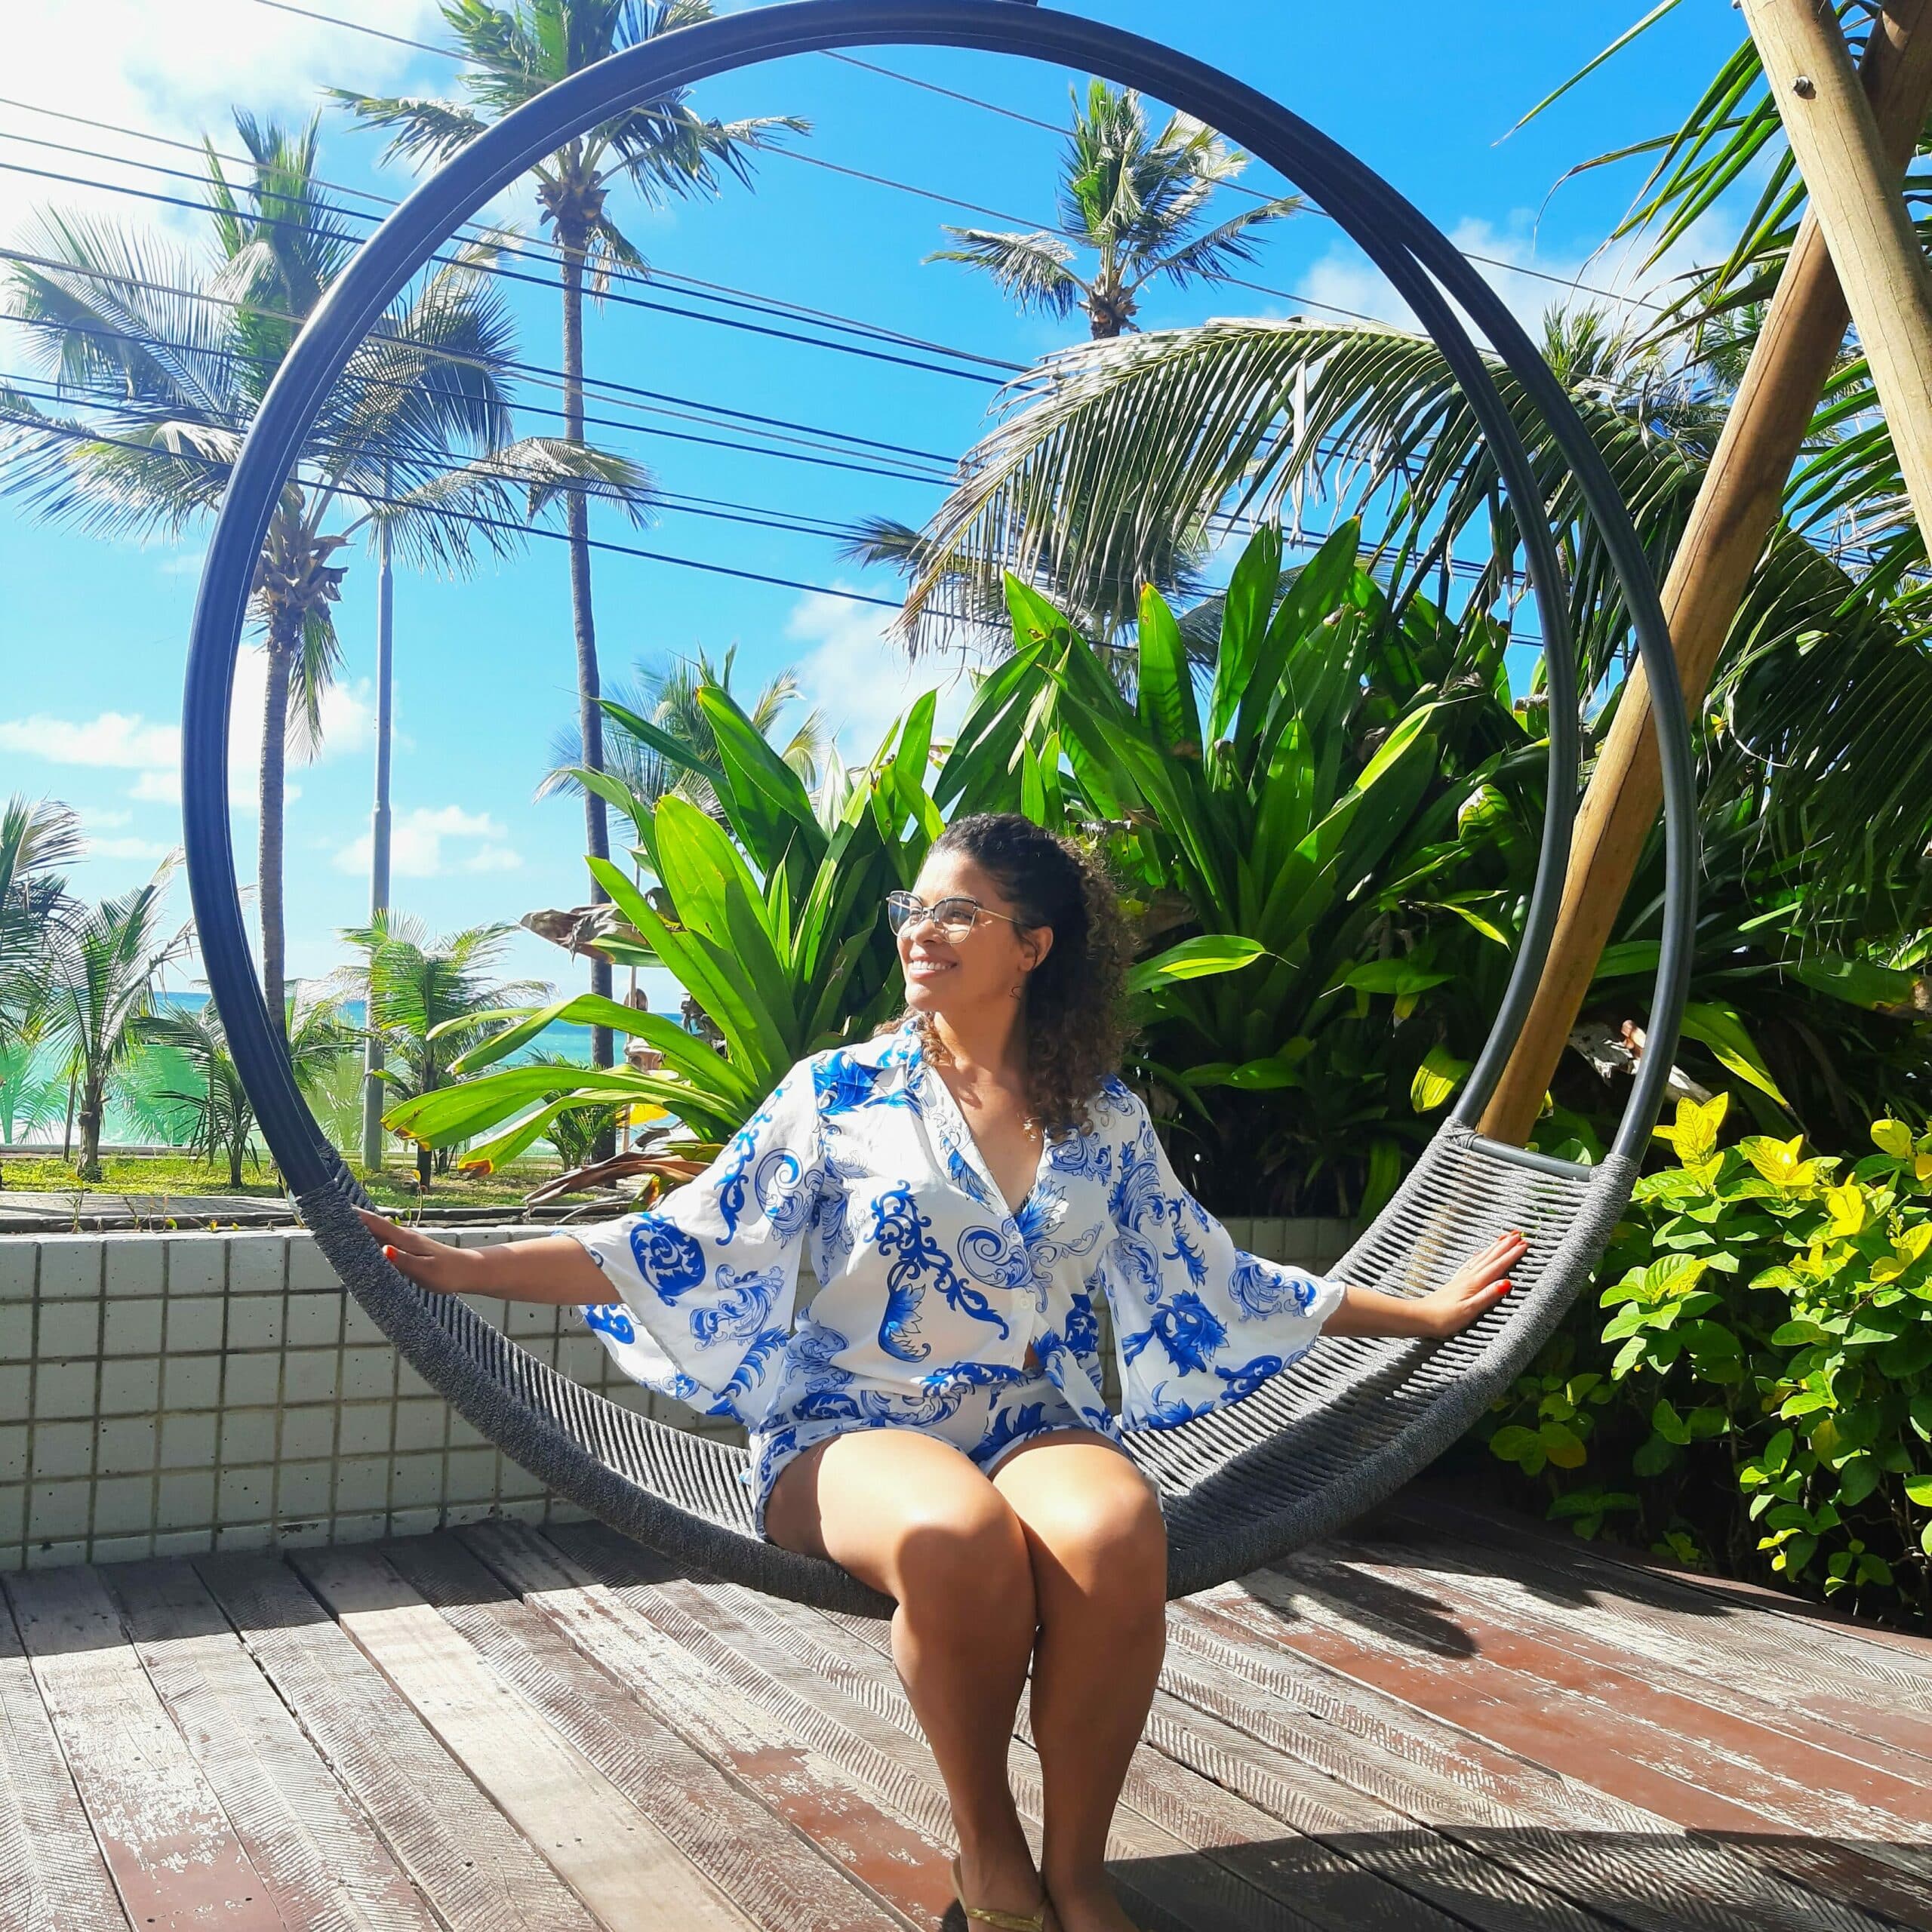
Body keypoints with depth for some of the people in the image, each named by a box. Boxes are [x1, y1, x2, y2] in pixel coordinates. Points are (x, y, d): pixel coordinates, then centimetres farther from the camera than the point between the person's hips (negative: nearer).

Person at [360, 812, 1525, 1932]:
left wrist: (1426, 1311, 19)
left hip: (1031, 1421, 2)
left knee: (1118, 1531, -34)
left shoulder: (1107, 1118, 9)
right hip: (849, 1424, -1)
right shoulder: (838, 1091, 3)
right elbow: (689, 1245, 0)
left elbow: (1214, 1283, 18)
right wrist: (467, 1268, -9)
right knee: (959, 1535, -37)